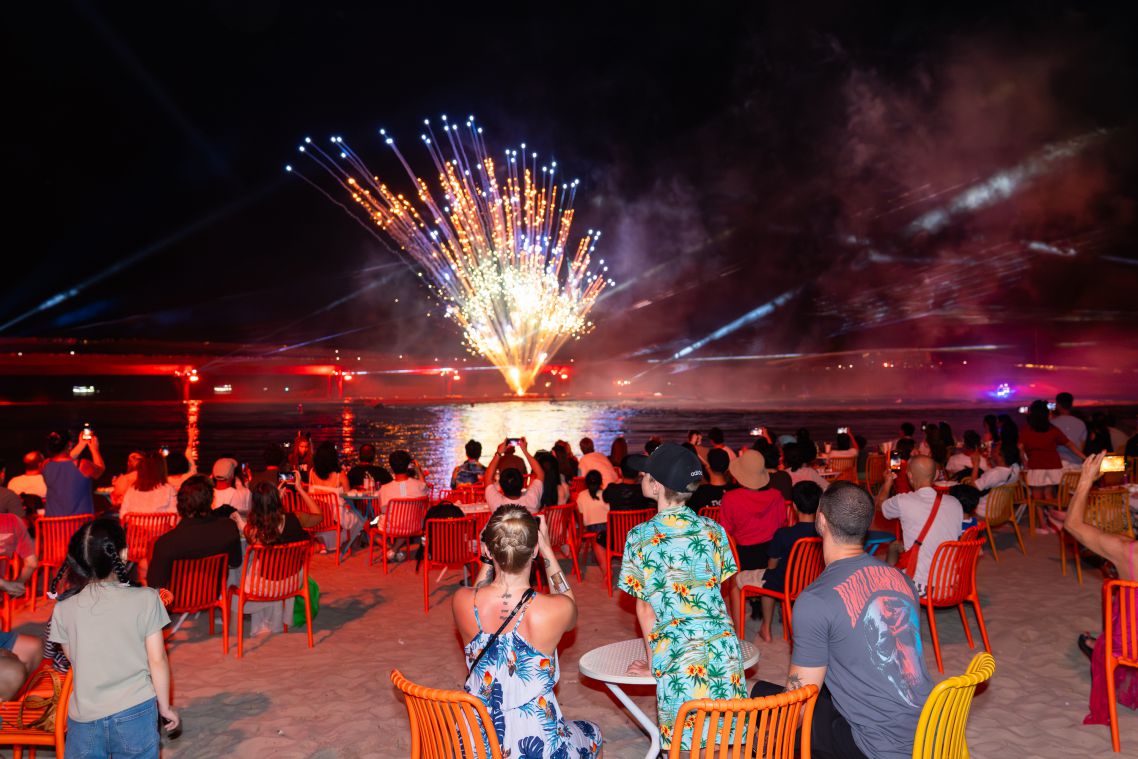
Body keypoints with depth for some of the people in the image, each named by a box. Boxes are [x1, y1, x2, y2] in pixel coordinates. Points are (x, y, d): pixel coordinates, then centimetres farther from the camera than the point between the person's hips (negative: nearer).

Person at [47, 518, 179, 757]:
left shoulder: (64, 609, -7)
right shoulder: (146, 599, -13)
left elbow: (73, 660, 5)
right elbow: (157, 660, -8)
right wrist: (165, 706, 5)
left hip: (85, 719, 2)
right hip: (136, 713, -1)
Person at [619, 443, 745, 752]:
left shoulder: (640, 537, -3)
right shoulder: (713, 530, 5)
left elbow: (645, 608, 2)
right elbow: (716, 590, 9)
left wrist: (652, 662, 13)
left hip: (678, 650, -3)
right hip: (723, 643, 4)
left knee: (687, 743, 7)